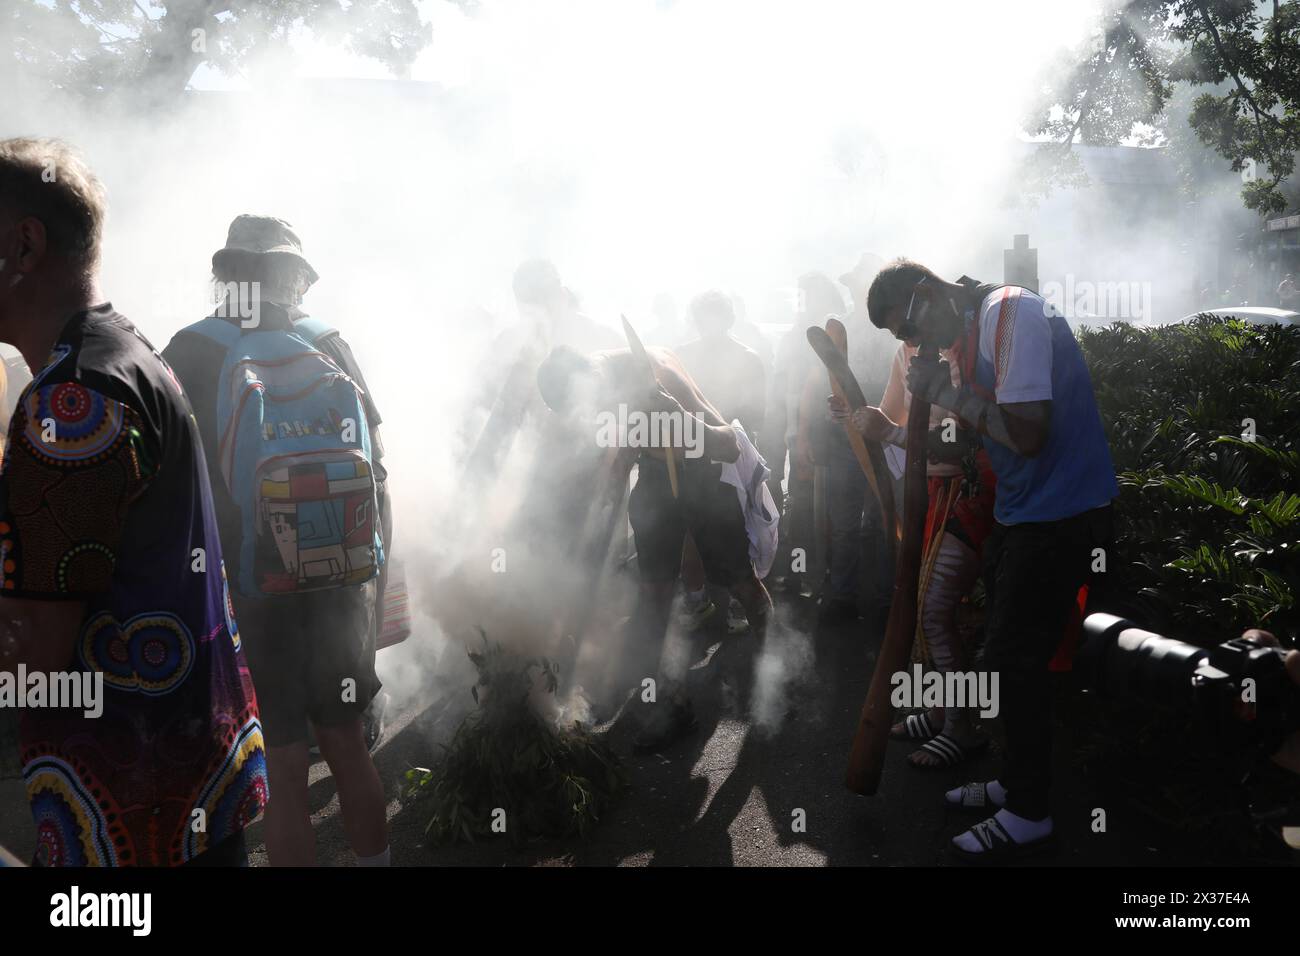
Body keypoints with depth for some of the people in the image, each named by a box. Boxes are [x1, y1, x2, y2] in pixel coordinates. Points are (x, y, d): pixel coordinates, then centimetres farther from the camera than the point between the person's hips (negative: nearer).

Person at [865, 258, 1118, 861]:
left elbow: (1026, 433, -26)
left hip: (1059, 512, -10)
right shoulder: (974, 331, 10)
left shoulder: (1011, 311, -19)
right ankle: (1016, 782, 32)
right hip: (1020, 511, 10)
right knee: (1005, 655, 17)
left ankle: (1029, 814, 12)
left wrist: (944, 391, -16)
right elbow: (984, 432, 13)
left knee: (1016, 661, -3)